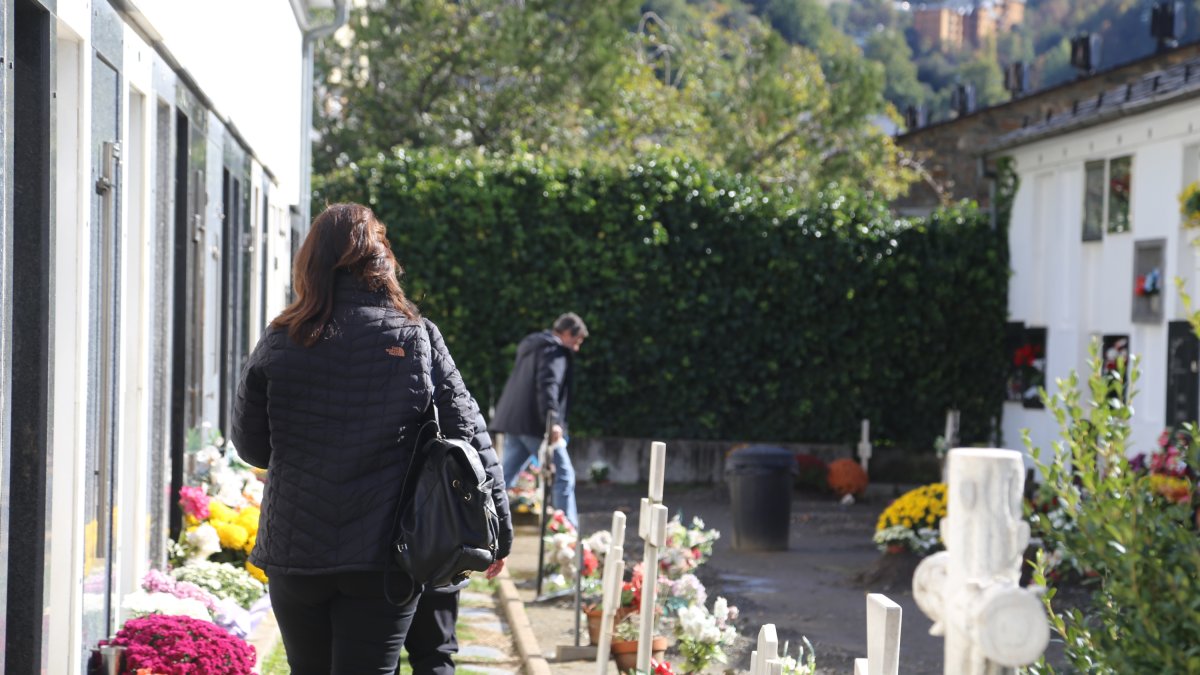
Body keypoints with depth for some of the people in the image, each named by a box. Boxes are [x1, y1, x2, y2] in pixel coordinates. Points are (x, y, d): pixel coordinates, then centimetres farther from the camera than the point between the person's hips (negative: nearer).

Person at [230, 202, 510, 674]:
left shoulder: (280, 344, -2)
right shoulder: (418, 338, -2)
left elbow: (250, 445, 6)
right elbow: (467, 434, -1)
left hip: (296, 552, 1)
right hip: (386, 557, -1)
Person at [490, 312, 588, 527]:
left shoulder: (532, 346, 23)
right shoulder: (555, 352, -8)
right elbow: (548, 384, -23)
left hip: (513, 421, 9)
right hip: (535, 425, -9)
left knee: (506, 476, 9)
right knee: (564, 475, -1)